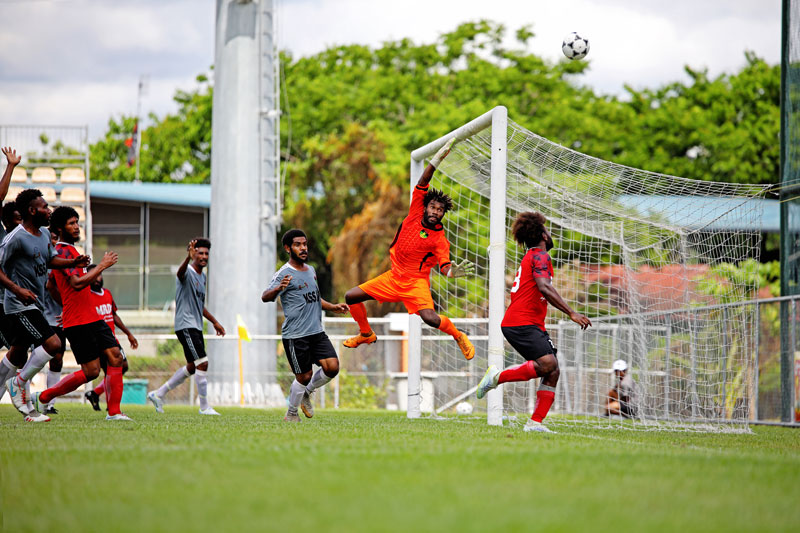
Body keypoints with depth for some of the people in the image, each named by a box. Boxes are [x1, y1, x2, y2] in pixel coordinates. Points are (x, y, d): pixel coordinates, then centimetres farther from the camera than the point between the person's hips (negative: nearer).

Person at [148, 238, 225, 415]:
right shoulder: (188, 272, -11)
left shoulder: (203, 277, 17)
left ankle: (159, 394, 22)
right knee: (202, 364, -13)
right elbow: (180, 272, -39)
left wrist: (214, 322, 32)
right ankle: (204, 407, -6)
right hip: (185, 326, -10)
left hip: (196, 327, 10)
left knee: (192, 367, 14)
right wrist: (188, 257, -59)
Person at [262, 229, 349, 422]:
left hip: (317, 333, 7)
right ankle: (291, 414, 18)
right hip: (295, 335, -7)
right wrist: (279, 288, -45)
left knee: (332, 367, -7)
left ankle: (306, 394, 18)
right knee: (304, 376, -4)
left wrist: (333, 307, 16)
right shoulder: (284, 274, -10)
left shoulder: (311, 270, 15)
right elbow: (265, 297, -25)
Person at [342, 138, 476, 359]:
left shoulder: (440, 240, -15)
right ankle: (366, 334, 29)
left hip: (416, 283, -5)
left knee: (430, 318, -30)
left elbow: (444, 266, -21)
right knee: (351, 297, 3)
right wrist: (437, 159, -24)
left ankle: (459, 336, 1)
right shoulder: (416, 212, -5)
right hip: (393, 277, 5)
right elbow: (423, 183, -11)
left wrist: (453, 271, -46)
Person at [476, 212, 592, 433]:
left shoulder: (531, 257, 25)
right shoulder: (540, 256, -6)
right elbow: (544, 287, -22)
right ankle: (498, 376, -13)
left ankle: (535, 422, -5)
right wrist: (571, 312, -25)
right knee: (547, 363, -26)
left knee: (553, 371, 0)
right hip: (522, 323, -10)